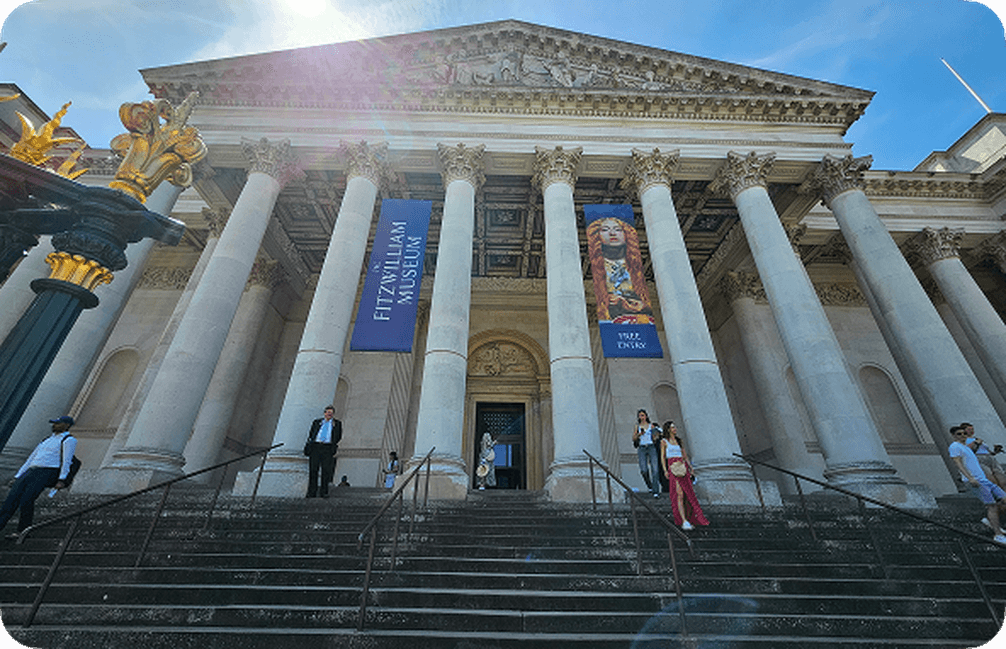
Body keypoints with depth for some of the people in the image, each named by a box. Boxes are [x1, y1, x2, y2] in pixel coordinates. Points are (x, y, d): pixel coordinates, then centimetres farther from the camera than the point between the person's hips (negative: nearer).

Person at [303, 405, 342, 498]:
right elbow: (311, 433, 15)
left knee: (326, 470, -5)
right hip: (315, 446, 1)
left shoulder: (337, 423, 17)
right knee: (313, 470, -2)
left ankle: (323, 492, 0)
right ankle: (312, 493, 3)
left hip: (328, 448, -1)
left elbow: (338, 436, 12)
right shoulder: (316, 422, 19)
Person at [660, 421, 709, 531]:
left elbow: (685, 456, 18)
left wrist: (690, 467, 5)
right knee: (679, 494, -12)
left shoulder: (679, 441, 18)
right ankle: (684, 522, -13)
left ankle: (688, 519, 11)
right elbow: (662, 457, 1)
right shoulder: (664, 441, 4)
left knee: (688, 494, 2)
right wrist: (665, 470, -10)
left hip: (683, 467, 5)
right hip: (673, 469, -5)